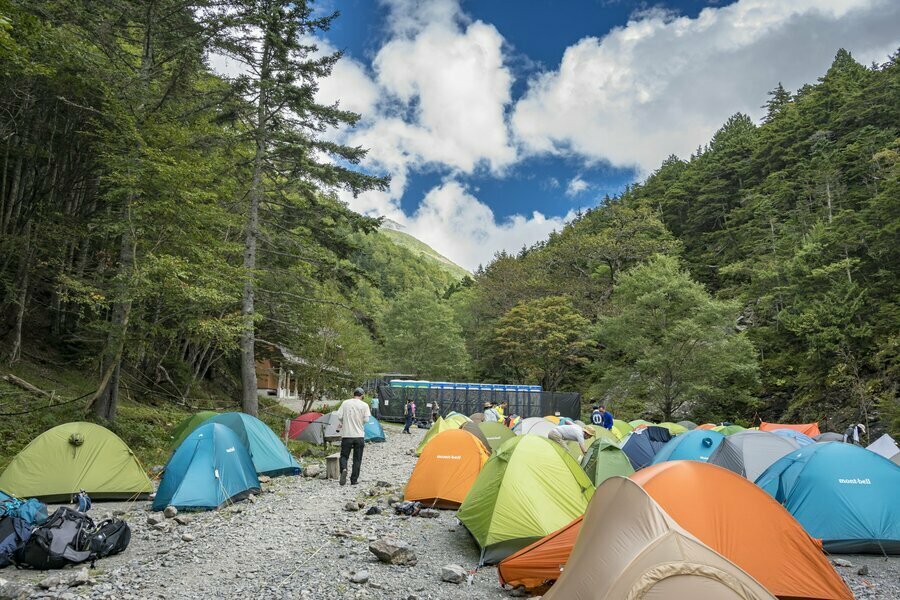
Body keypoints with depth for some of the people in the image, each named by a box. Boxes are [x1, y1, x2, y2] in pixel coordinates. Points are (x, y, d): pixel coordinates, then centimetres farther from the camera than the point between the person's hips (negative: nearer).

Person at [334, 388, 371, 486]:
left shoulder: (345, 403, 1)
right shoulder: (364, 405, -3)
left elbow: (339, 416, -3)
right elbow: (366, 419, -8)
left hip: (346, 435, 1)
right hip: (359, 435, 0)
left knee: (344, 456, 11)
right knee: (357, 459, 10)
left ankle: (343, 469, -17)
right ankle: (354, 479, 11)